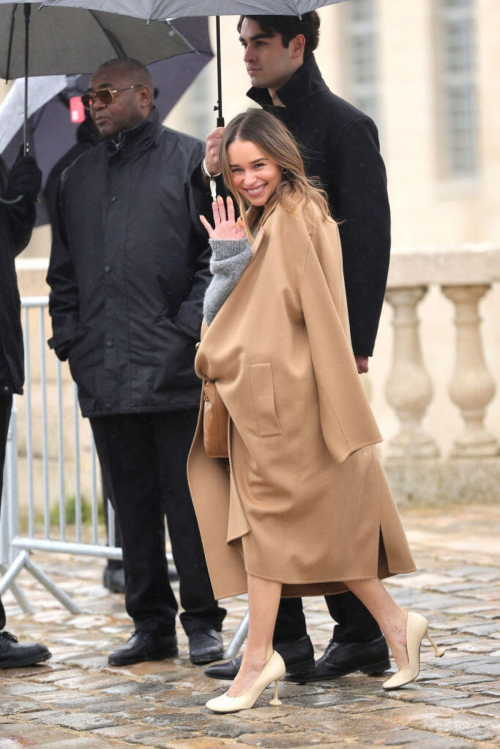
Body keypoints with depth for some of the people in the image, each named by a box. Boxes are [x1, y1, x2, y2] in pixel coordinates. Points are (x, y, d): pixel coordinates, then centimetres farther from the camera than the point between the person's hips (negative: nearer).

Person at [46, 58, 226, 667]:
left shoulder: (192, 161, 4)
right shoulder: (78, 178, 19)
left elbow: (217, 254, -1)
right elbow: (63, 270, 21)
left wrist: (190, 328, -10)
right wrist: (69, 337, 7)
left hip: (174, 370, -5)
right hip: (104, 376, 5)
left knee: (188, 498, -2)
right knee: (132, 502, 7)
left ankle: (203, 622, 6)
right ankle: (151, 624, 13)